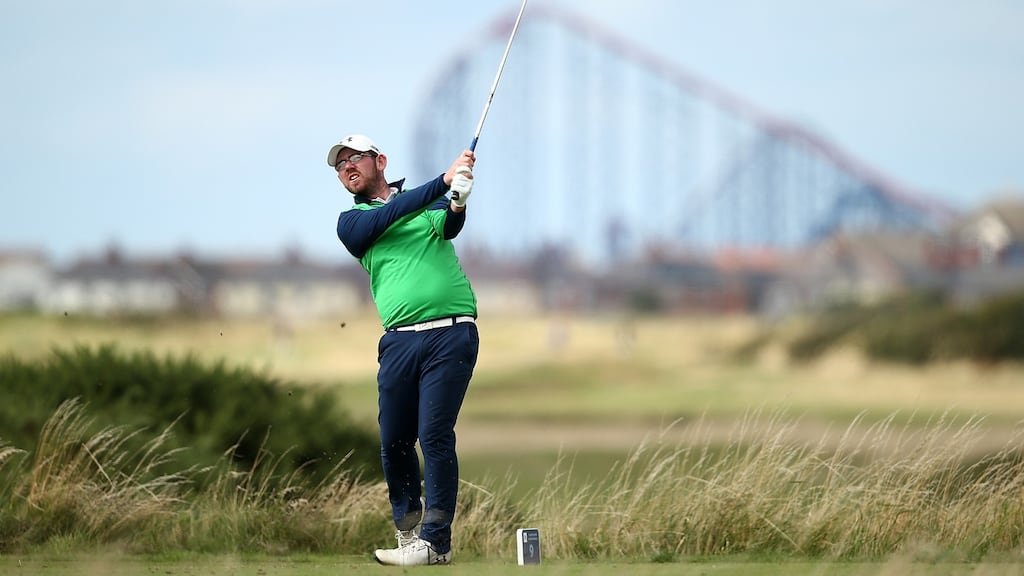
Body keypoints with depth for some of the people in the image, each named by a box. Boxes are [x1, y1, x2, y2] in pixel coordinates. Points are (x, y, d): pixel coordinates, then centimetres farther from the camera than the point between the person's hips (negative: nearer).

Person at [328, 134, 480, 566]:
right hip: (399, 339, 2)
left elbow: (449, 227, -8)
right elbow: (389, 216, -6)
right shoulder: (352, 222, 14)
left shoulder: (432, 202, 13)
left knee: (435, 436, -10)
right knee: (394, 441, 2)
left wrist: (457, 205, -32)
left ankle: (435, 542, -8)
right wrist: (444, 182, -15)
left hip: (450, 332, -2)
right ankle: (408, 526, 24)